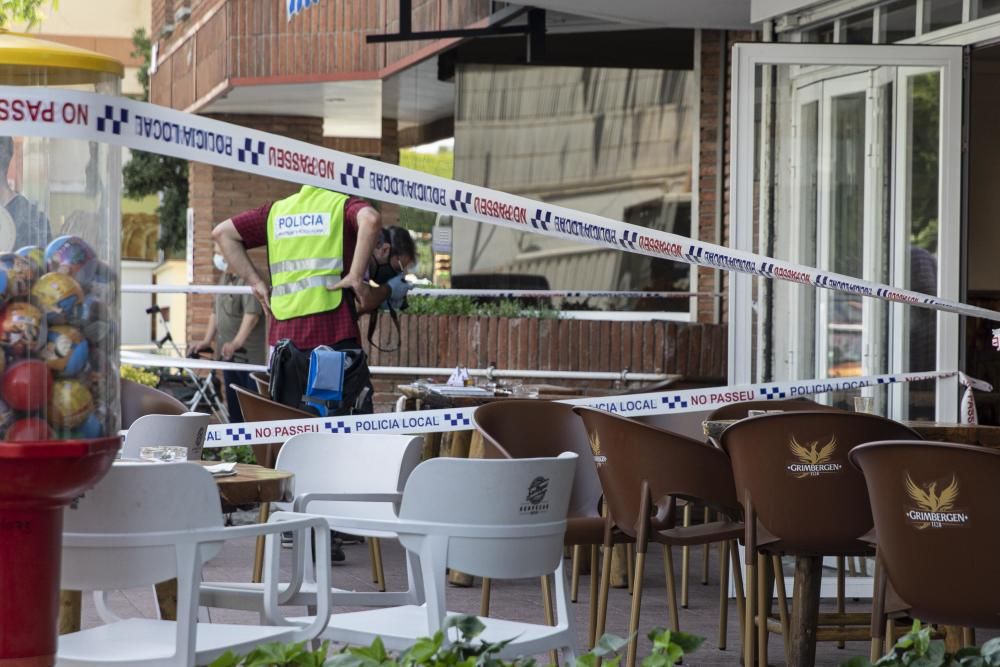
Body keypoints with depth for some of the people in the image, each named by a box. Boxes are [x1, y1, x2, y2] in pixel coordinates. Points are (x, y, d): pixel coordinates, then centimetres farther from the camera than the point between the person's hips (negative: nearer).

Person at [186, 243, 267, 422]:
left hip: (249, 356, -9)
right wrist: (207, 341, 10)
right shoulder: (224, 278, 16)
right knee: (234, 407, 12)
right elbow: (216, 312, 21)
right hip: (228, 355, 9)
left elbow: (252, 314, -25)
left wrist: (236, 343, -34)